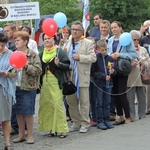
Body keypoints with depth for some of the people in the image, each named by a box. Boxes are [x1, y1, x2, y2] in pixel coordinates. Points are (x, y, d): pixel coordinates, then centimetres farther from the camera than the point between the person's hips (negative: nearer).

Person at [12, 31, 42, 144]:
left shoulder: (33, 55, -4)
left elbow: (38, 71, -9)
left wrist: (27, 66, -19)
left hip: (28, 87, -5)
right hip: (16, 87, 5)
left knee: (28, 112, -1)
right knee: (18, 112, 9)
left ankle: (30, 135, 9)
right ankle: (21, 135, 19)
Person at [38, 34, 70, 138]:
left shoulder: (60, 52, 0)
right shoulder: (42, 53, 14)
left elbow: (67, 66, -5)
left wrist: (58, 64, -21)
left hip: (55, 81, -5)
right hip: (45, 81, 5)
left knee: (58, 104, -10)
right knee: (46, 104, 3)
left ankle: (62, 129, -6)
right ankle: (52, 128, 12)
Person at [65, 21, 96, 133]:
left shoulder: (88, 43, 1)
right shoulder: (68, 43, 17)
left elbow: (93, 58, -8)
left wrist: (80, 57, -17)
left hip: (82, 76, -5)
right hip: (70, 76, 5)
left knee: (84, 101, -1)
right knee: (71, 101, 8)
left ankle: (85, 124, 7)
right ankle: (76, 122, 19)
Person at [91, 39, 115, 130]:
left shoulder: (110, 58, 7)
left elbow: (113, 70, 16)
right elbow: (93, 72, -9)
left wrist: (113, 72, -8)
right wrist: (104, 76, -15)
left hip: (108, 83, 4)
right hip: (99, 83, -4)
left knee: (107, 103, 8)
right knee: (99, 103, 0)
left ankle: (107, 120, 14)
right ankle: (100, 121, 4)